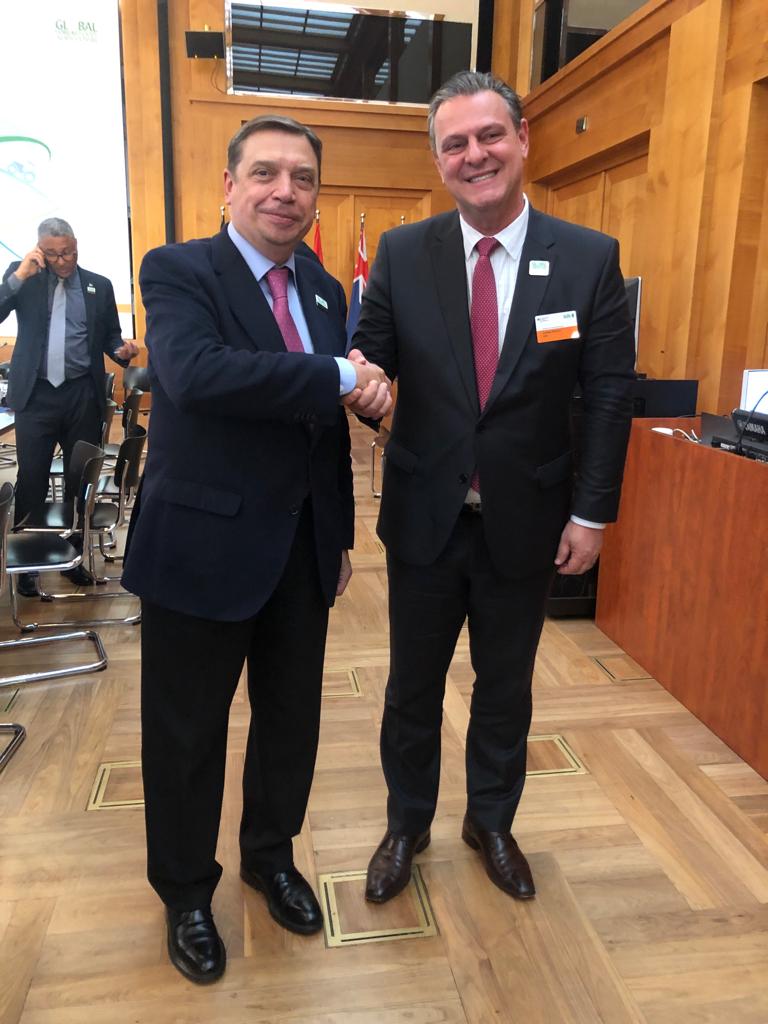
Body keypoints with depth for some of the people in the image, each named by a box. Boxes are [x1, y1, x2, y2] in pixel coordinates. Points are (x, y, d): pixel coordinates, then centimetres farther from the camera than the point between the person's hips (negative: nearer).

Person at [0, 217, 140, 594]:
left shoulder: (100, 285, 7)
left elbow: (110, 336, 13)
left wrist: (122, 350, -10)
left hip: (82, 395, 1)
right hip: (36, 394, -1)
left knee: (80, 478, 9)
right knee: (31, 479, 2)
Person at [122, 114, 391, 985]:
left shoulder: (325, 290, 10)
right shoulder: (179, 271, -8)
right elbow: (195, 372, -30)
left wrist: (341, 532, 14)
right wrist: (339, 378, -26)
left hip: (303, 545, 6)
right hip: (204, 544, -5)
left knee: (292, 718, 18)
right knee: (188, 733, 11)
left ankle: (270, 857, 44)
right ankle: (185, 892, 36)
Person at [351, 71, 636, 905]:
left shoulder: (590, 258, -5)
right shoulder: (402, 253, -4)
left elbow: (609, 394, -3)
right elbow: (372, 359, -1)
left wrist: (592, 512, -6)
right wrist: (359, 377, -26)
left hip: (526, 522, 0)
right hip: (424, 516, 1)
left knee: (506, 686, 18)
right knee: (413, 686, 16)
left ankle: (491, 822, 44)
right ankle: (406, 826, 41)